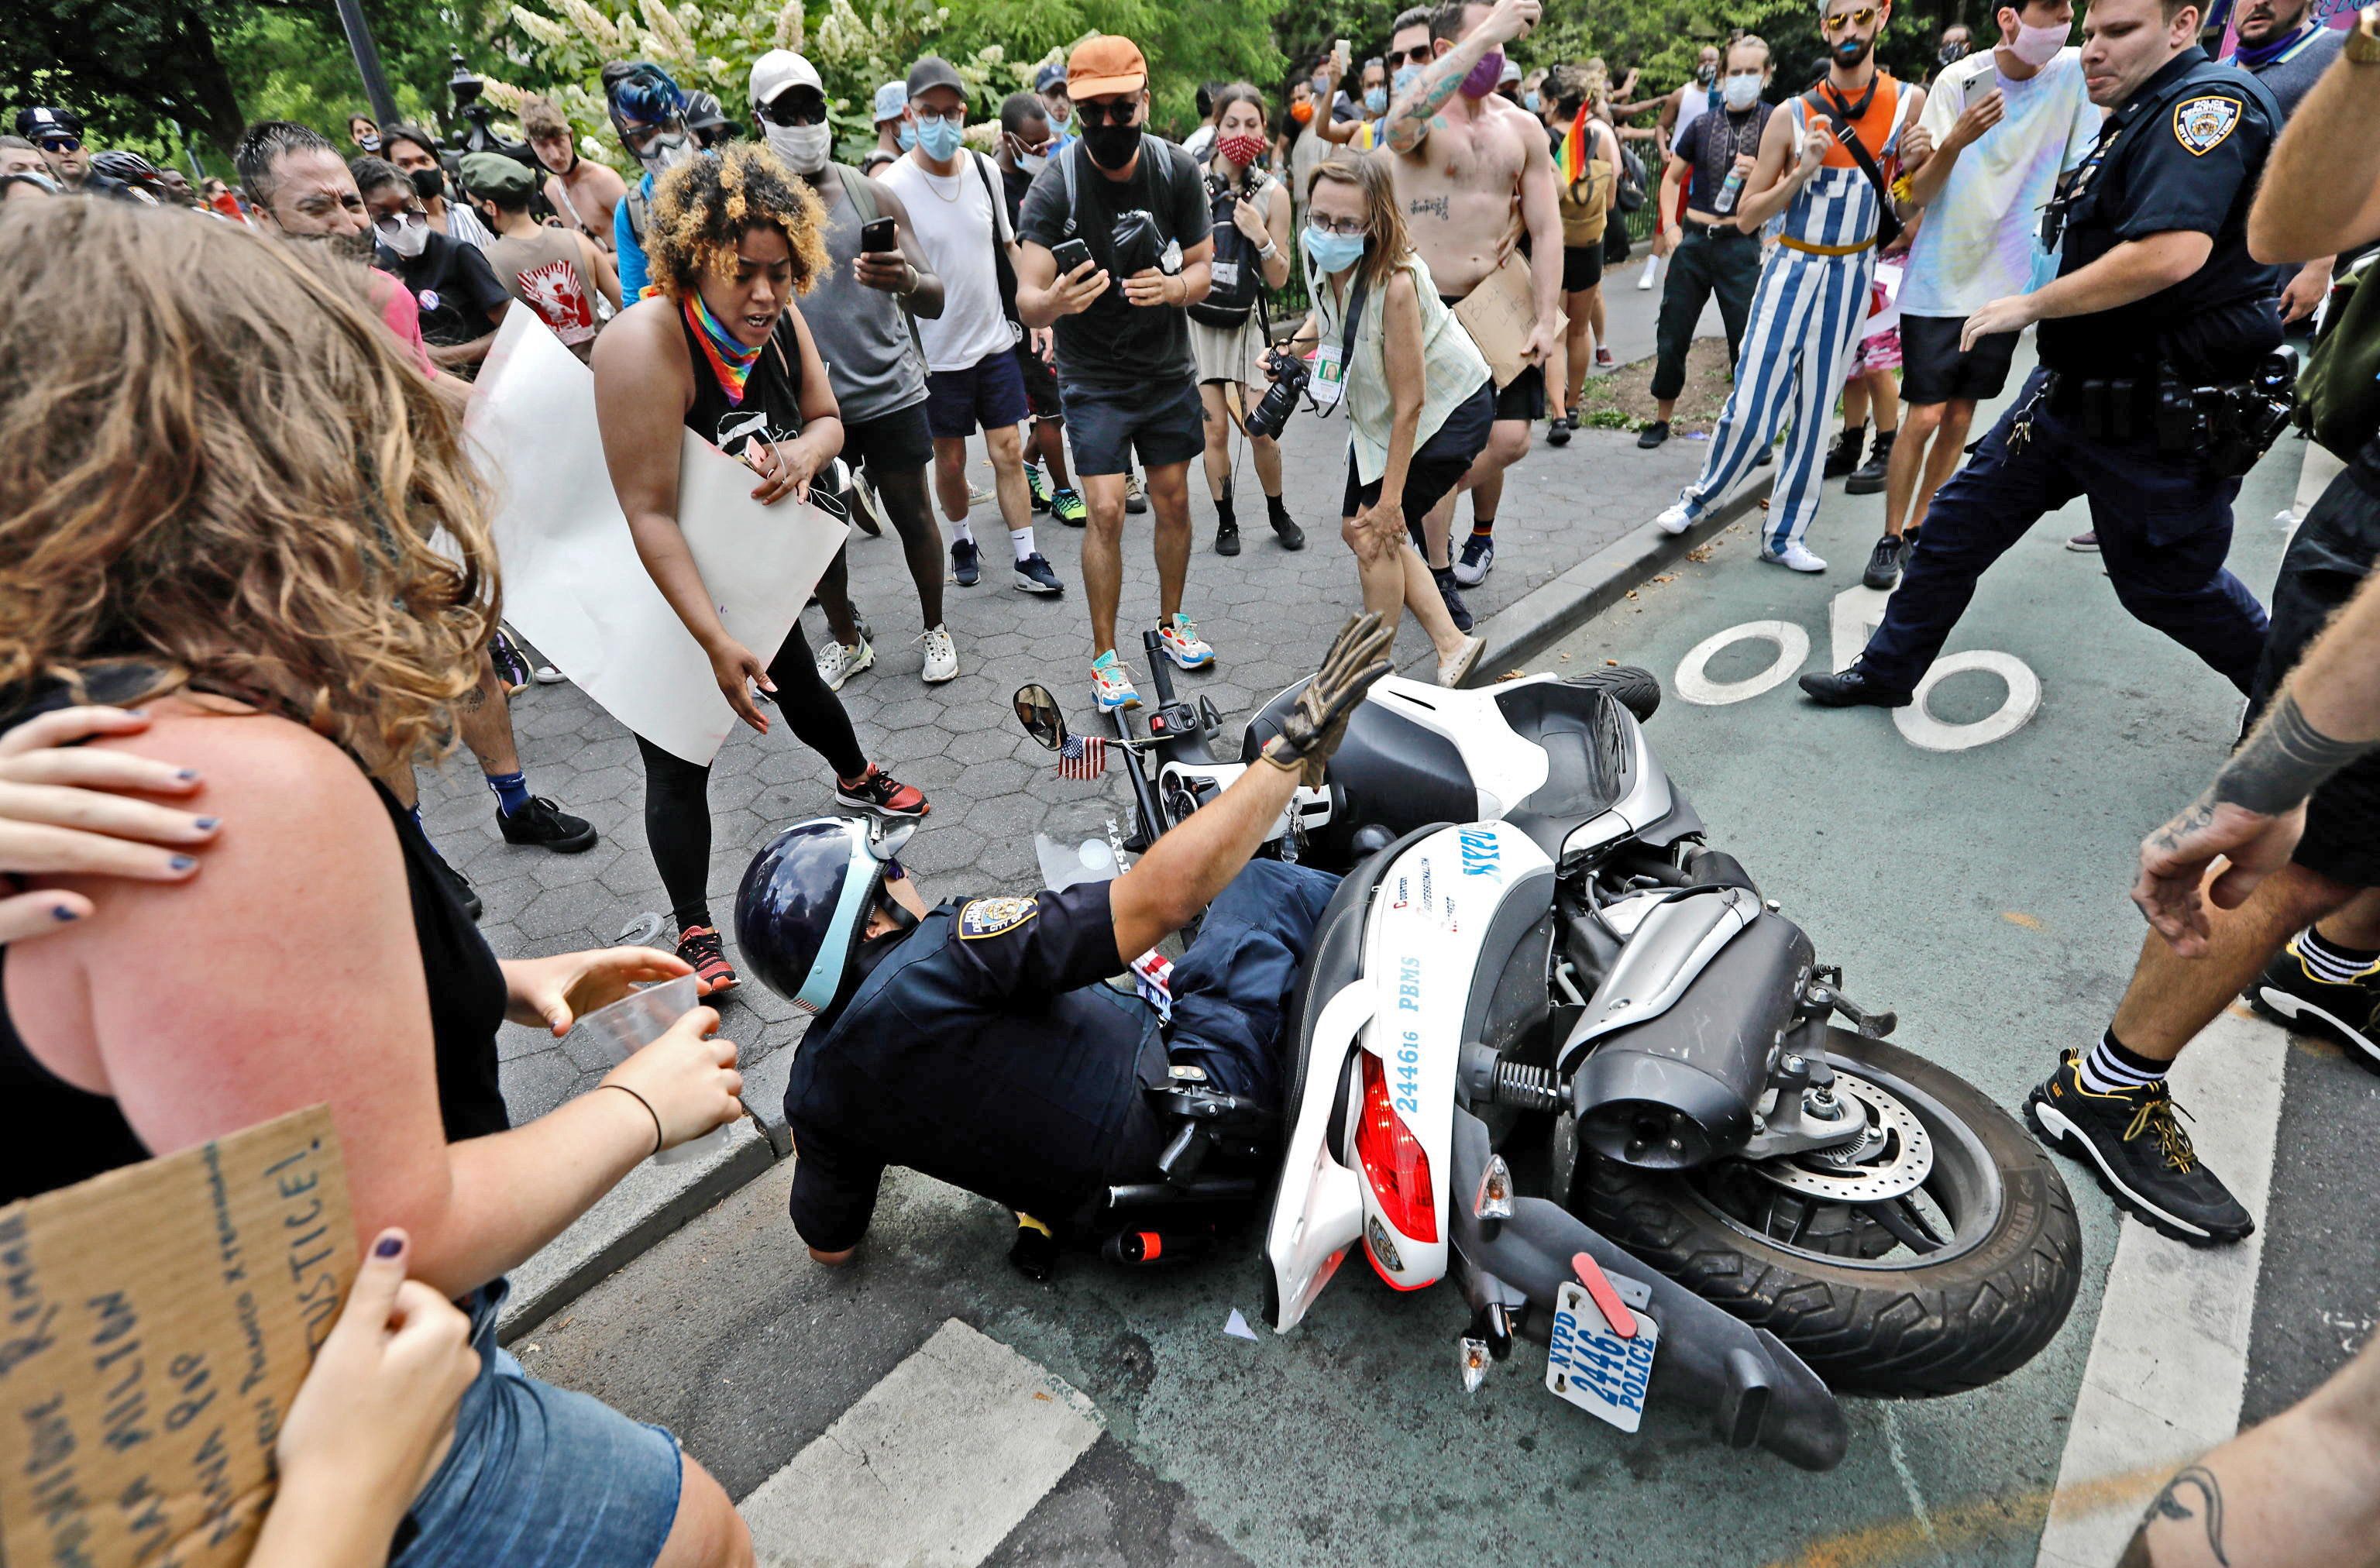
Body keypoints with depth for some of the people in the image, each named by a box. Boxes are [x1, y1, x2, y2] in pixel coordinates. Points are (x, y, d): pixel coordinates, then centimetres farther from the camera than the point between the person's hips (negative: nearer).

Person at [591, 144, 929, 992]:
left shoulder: (779, 322, -10)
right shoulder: (646, 343, -32)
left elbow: (827, 419, 5)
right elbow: (649, 512, -33)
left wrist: (802, 454, -21)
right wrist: (718, 643, -37)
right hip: (660, 594, -6)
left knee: (801, 688, 27)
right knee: (679, 762, 0)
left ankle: (857, 778, 57)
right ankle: (694, 932, 16)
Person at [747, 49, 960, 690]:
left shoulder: (871, 195, -1)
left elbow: (934, 302, -6)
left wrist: (908, 281, -30)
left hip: (890, 394, -1)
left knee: (913, 516, 7)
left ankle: (935, 628, 27)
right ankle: (845, 640, 30)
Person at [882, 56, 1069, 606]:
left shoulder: (985, 169, 3)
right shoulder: (894, 187, -11)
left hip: (995, 339, 3)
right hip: (936, 350, -3)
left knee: (1008, 451, 2)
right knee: (950, 460, 9)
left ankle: (1025, 559, 10)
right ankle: (962, 540, 33)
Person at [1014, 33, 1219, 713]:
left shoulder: (1178, 170, -7)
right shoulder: (1055, 187, -17)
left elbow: (1203, 267, -2)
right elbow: (1026, 301, -22)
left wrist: (1173, 286, -25)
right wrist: (1053, 302, -46)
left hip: (1168, 368, 4)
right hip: (1093, 376, -3)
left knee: (1174, 500, 9)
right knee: (1106, 511, -11)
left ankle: (1171, 622, 29)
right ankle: (1104, 656, 3)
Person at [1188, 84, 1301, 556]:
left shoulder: (1272, 194, -2)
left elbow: (1279, 278, -3)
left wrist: (1261, 236, -17)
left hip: (1245, 322, 0)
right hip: (1197, 319, 0)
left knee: (1261, 430, -4)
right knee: (1215, 428, -2)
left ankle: (1278, 513, 20)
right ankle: (1226, 521, 16)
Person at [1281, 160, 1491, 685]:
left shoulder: (1394, 282, -35)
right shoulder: (1319, 252, -13)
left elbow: (1409, 404, -29)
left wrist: (1390, 497, -24)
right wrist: (1298, 343, -6)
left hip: (1449, 409, -9)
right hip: (1377, 409, 9)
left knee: (1376, 533, -8)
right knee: (1357, 528, 10)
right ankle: (1451, 644, 16)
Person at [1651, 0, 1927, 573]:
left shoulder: (1910, 103, 0)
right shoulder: (1792, 116, -5)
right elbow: (1746, 217, -6)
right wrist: (1802, 172, -17)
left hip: (1853, 274, 2)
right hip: (1792, 268, -2)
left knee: (1815, 411, 6)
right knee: (1751, 408, -8)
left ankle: (1783, 536, 14)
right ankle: (1698, 498, 16)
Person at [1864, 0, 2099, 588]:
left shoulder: (2077, 73, -2)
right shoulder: (1958, 81, -9)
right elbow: (1914, 198, -11)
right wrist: (1955, 141, -27)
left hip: (2008, 281, 3)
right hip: (1939, 280, -3)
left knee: (1960, 419, 8)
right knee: (1924, 417, -6)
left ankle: (1918, 530, 19)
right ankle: (1890, 539, 6)